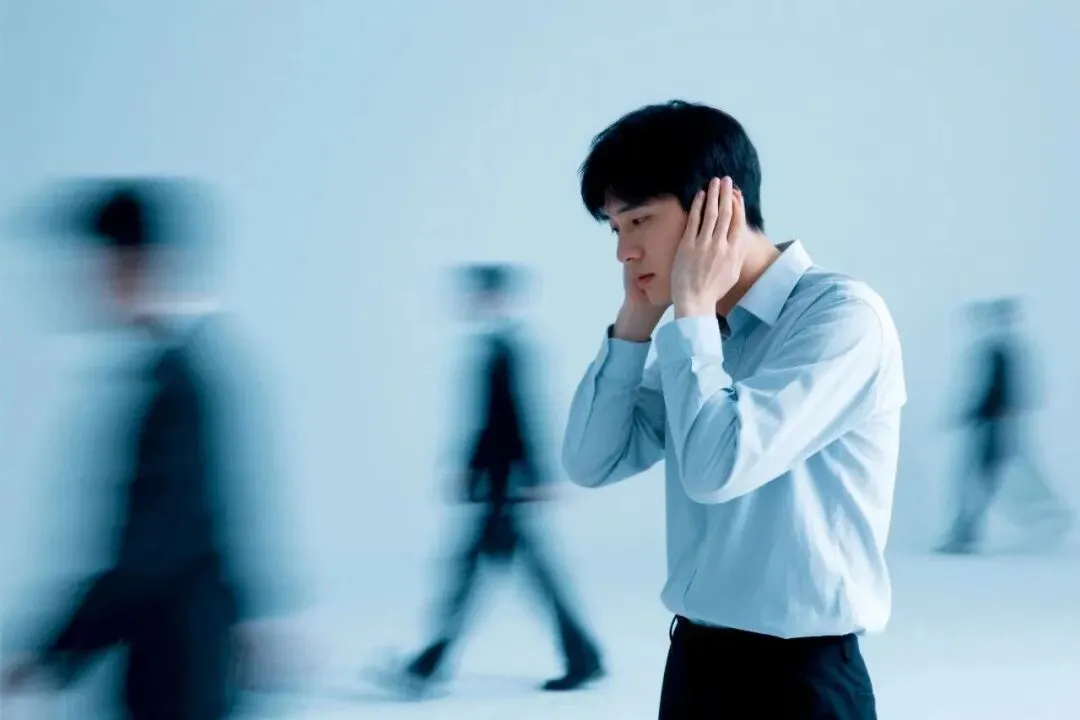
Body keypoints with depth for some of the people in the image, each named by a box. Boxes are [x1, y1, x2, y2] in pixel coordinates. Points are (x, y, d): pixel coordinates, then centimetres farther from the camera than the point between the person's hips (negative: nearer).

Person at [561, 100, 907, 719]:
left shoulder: (842, 314, -14)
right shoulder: (704, 332, 9)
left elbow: (718, 468, -23)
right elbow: (592, 464, 9)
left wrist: (692, 309, -12)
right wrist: (637, 318, 2)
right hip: (693, 662, 8)